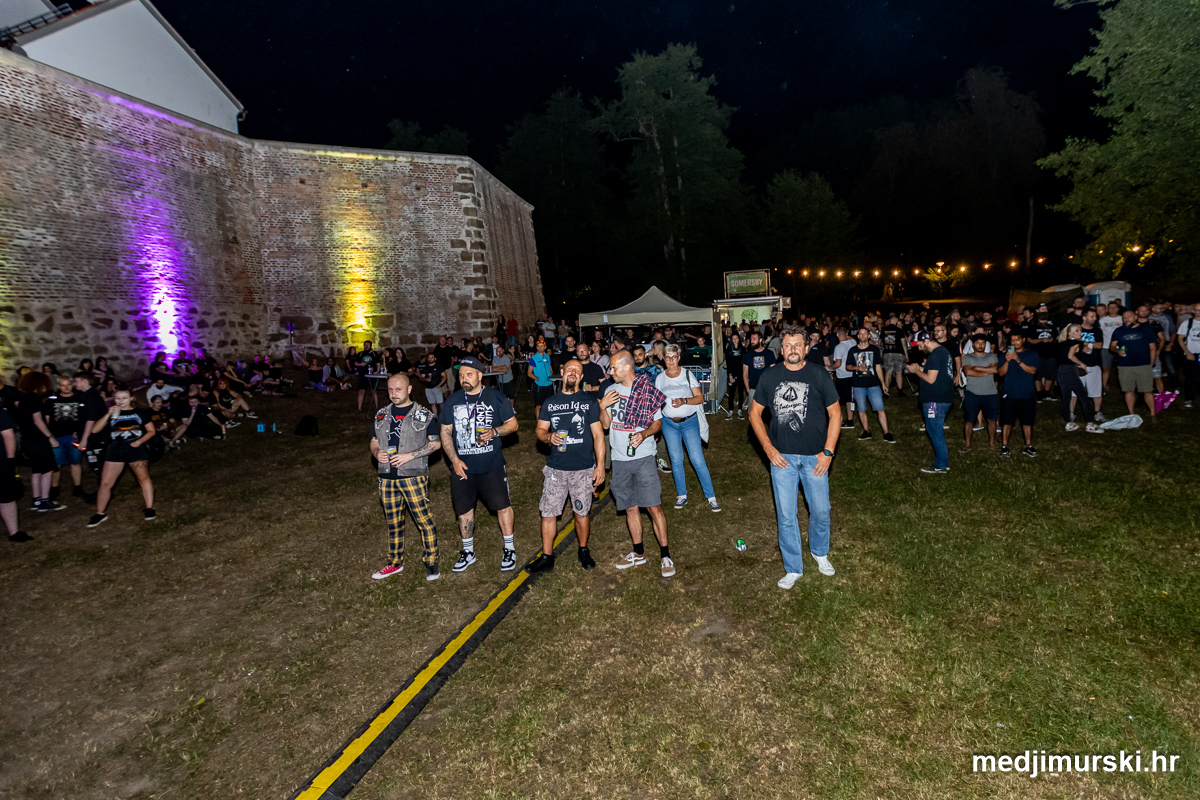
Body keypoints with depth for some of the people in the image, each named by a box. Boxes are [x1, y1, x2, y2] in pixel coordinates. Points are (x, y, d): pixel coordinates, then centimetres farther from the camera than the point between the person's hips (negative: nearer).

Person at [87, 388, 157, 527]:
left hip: (136, 449, -1)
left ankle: (149, 508, 8)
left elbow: (151, 431, 7)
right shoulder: (111, 413, 10)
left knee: (144, 478, -1)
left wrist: (139, 442, -9)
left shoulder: (141, 412, 8)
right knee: (105, 483, 1)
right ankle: (100, 513, 14)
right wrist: (108, 415, -12)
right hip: (115, 449, 2)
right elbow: (94, 430, -1)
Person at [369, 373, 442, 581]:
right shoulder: (382, 415, 12)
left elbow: (435, 443, -5)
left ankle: (431, 563, 9)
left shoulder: (424, 415, -2)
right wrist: (377, 453, -5)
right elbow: (374, 441, 19)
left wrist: (409, 455, -15)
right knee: (393, 522, 15)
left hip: (413, 476, -5)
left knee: (424, 520, -4)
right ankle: (395, 563, 29)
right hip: (387, 477, 5)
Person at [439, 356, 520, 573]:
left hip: (492, 465, -2)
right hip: (462, 466, 3)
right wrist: (454, 460, -5)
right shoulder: (452, 401, 5)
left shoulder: (495, 397, -1)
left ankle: (509, 549, 17)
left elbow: (513, 424, 2)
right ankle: (468, 551, 28)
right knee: (463, 509, 10)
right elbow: (445, 433, 7)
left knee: (502, 505, 0)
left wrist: (495, 431, -18)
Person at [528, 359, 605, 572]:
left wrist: (600, 465, -4)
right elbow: (540, 430, 10)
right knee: (548, 513, 3)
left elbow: (598, 435, 1)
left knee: (582, 513, 8)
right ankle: (546, 556, 16)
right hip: (555, 468, 2)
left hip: (583, 468, -2)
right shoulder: (550, 402, 9)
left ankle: (583, 550, 30)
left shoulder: (590, 402, 3)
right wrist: (549, 437, -14)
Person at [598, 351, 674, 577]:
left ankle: (665, 555, 5)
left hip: (643, 457, -4)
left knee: (654, 507, -7)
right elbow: (606, 424, 11)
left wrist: (644, 434, -18)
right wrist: (603, 407, -8)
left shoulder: (648, 391, -5)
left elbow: (658, 422, 1)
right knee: (631, 508, 12)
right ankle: (638, 553, 27)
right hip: (620, 459, 4)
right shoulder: (611, 390, 8)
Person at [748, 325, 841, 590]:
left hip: (814, 457, 0)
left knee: (820, 510, 10)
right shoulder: (769, 376, -1)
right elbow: (755, 413, 5)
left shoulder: (819, 375, -4)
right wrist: (768, 449, -3)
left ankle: (820, 552, 40)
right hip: (782, 457, 0)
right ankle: (793, 569, 22)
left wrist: (827, 451, -6)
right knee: (786, 516, 5)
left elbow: (835, 413, 1)